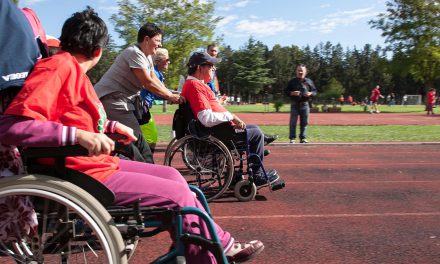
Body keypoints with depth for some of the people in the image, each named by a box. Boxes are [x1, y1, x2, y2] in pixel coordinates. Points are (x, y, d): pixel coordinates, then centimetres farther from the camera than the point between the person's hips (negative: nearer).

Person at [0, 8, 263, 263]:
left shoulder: (71, 67, 11)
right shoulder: (60, 66, -18)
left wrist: (112, 126, 23)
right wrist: (78, 135, -36)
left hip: (96, 164, 10)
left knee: (171, 175, 12)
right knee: (178, 195, -8)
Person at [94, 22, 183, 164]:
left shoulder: (147, 57, 14)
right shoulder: (134, 53, -17)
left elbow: (155, 80, 11)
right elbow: (148, 83, -19)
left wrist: (172, 95, -2)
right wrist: (170, 96, -11)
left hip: (127, 98, 10)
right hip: (112, 98, -10)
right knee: (135, 140, -15)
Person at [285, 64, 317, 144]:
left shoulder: (309, 81, 10)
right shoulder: (292, 81, 6)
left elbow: (315, 91, 12)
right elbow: (286, 91, 6)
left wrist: (310, 93, -10)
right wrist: (292, 93, -14)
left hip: (305, 104, 1)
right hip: (294, 104, -1)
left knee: (304, 122, 4)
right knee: (293, 122, -2)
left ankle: (303, 138, 13)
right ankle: (292, 138, 2)